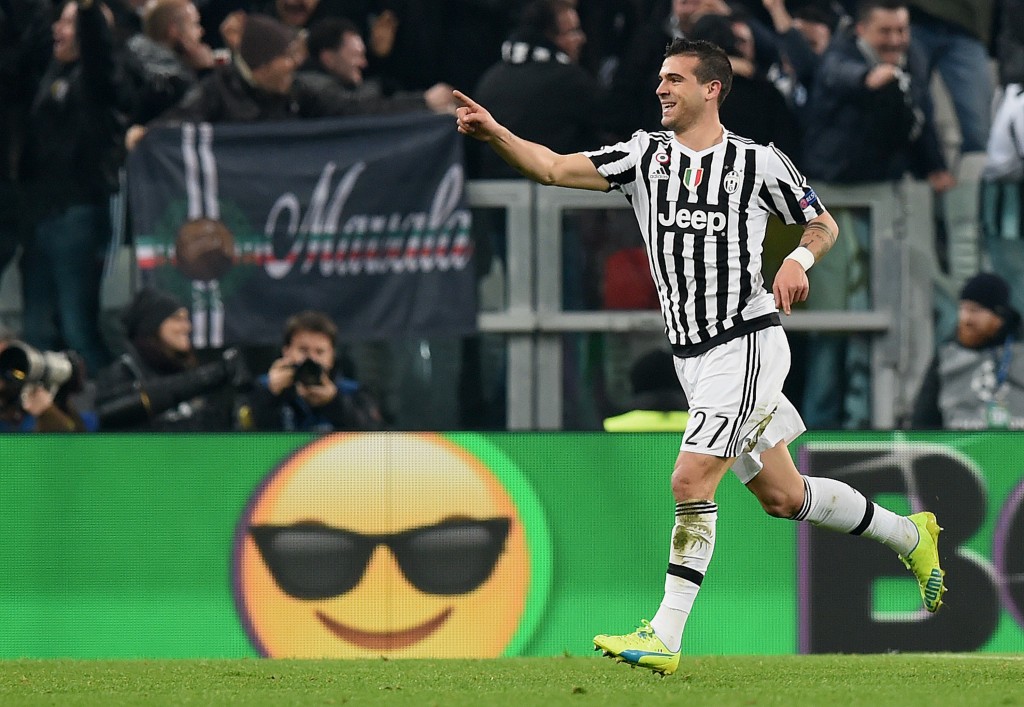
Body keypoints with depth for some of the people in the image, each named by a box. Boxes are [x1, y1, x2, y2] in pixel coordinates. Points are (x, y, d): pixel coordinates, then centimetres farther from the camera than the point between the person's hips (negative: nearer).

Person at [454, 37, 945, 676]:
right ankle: (909, 535, 34)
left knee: (692, 480, -17)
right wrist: (494, 133, -20)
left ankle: (665, 636, -14)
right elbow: (554, 168, -4)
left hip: (748, 341, -6)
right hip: (693, 356, 6)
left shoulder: (759, 162, -2)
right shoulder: (645, 154, 7)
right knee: (782, 496, 13)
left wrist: (798, 260, -9)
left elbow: (823, 224, 12)